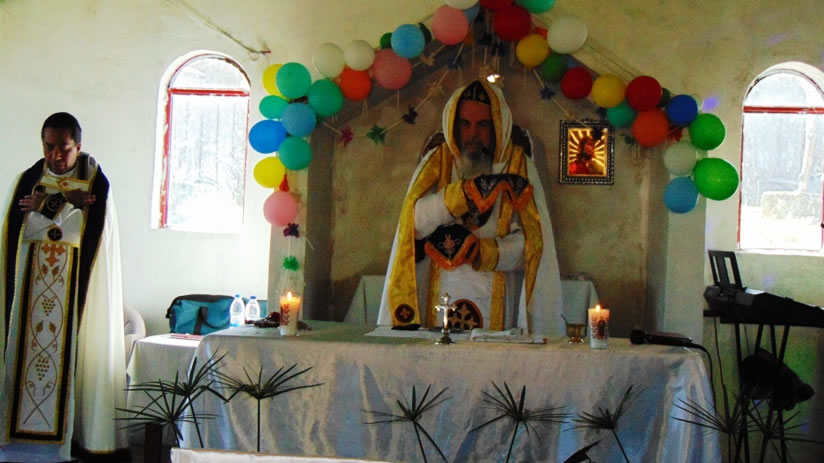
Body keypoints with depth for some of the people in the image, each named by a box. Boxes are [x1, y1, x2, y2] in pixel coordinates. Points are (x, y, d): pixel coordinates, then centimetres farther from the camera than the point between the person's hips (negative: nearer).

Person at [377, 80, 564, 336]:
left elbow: (532, 243, -4)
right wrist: (471, 190, -17)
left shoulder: (518, 165, 3)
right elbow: (416, 222, -10)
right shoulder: (436, 161, 7)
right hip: (439, 300, 1)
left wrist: (475, 250, -14)